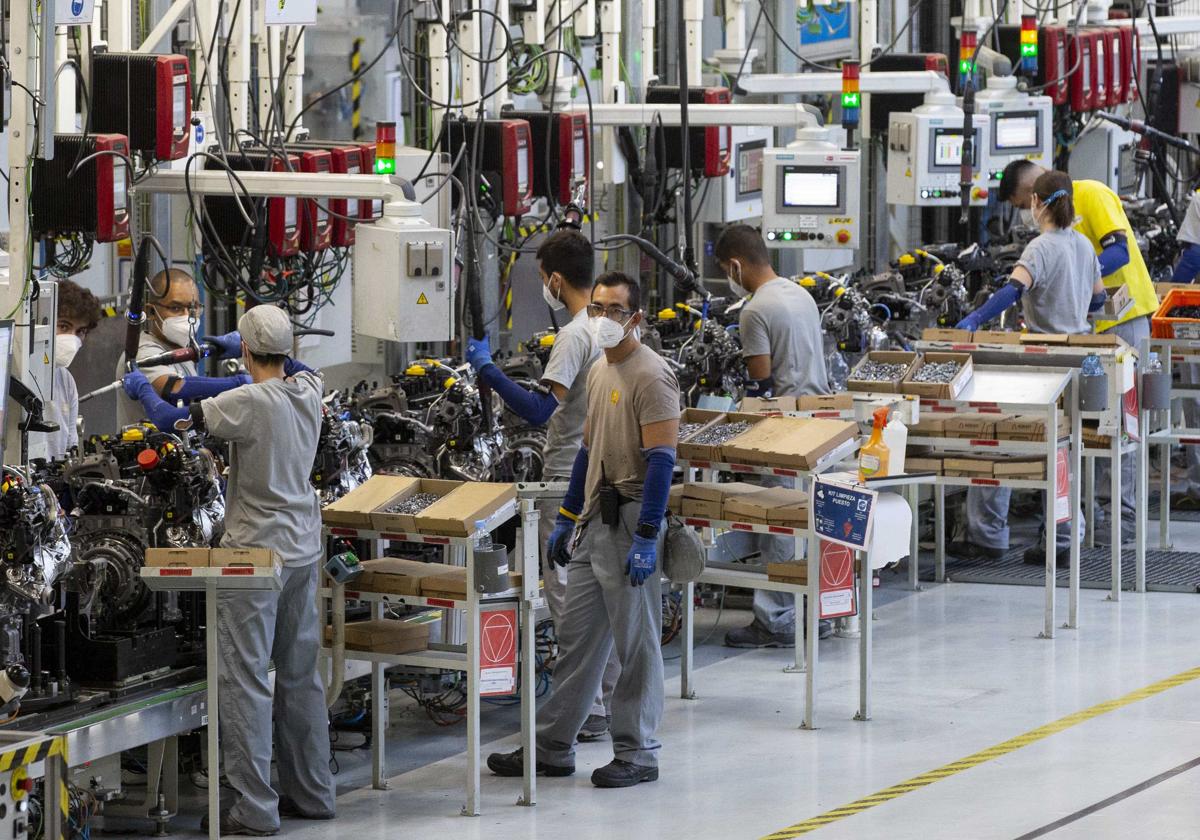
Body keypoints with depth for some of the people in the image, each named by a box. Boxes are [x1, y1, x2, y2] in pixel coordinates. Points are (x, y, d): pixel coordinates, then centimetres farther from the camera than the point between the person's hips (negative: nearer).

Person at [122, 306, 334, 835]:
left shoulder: (249, 403, -19)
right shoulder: (309, 390, 1)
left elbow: (170, 420, -16)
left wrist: (142, 389, 6)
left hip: (256, 552, -7)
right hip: (303, 550, 7)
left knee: (246, 679, -4)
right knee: (300, 676, 16)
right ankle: (310, 793, 23)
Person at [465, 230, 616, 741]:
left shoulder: (575, 336, -20)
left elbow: (540, 410, -28)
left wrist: (487, 370, -24)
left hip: (569, 482, -9)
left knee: (566, 592, -4)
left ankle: (585, 712, -5)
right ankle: (610, 697, 21)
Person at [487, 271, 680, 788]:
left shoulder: (650, 376, -14)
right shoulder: (599, 372, 15)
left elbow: (661, 460, -19)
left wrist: (647, 537, -24)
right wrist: (566, 518, 22)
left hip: (631, 520, -9)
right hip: (593, 521, 9)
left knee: (636, 643, 0)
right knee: (576, 641, 12)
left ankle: (637, 755, 7)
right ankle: (552, 749, 18)